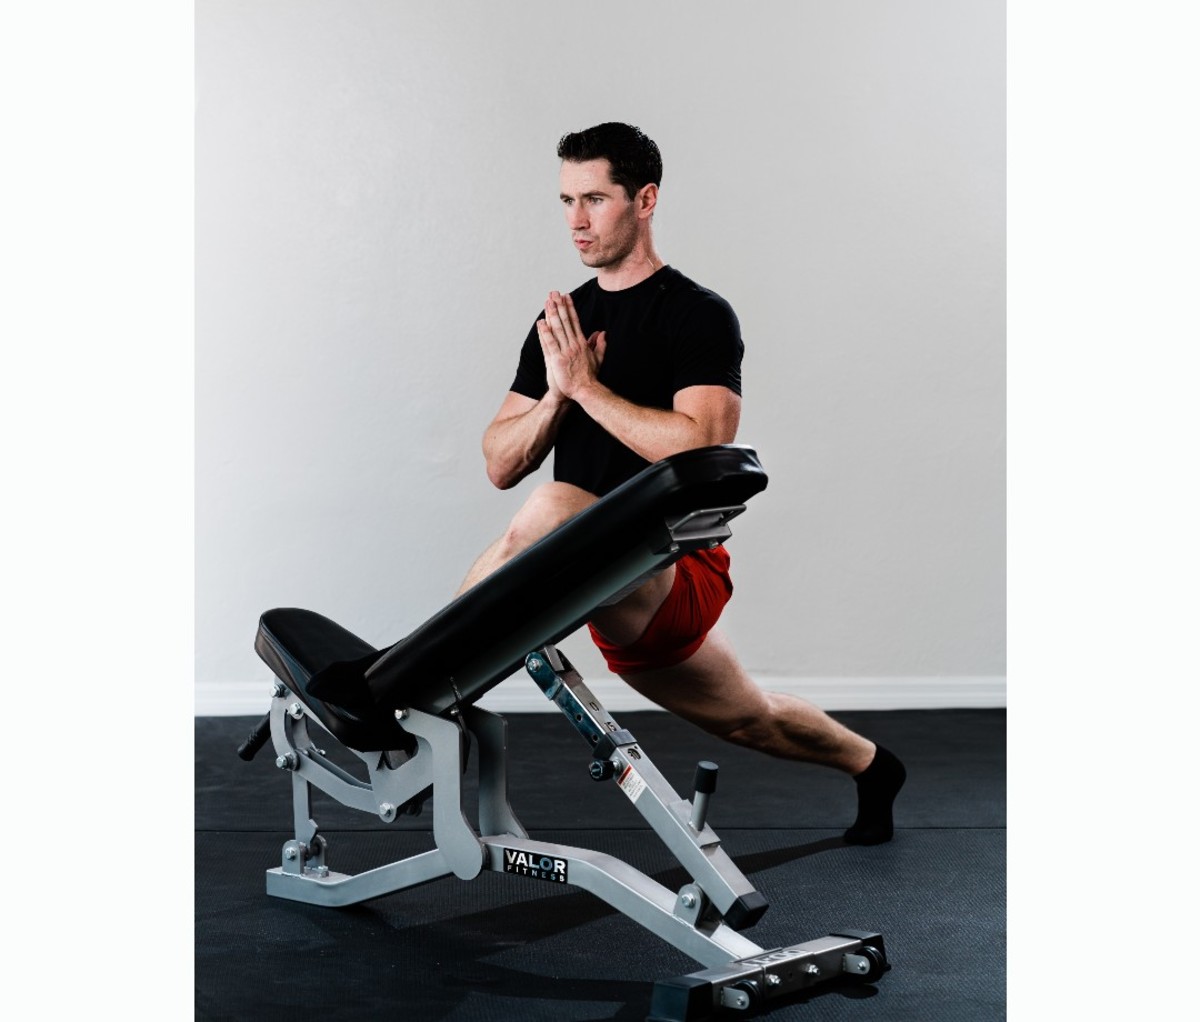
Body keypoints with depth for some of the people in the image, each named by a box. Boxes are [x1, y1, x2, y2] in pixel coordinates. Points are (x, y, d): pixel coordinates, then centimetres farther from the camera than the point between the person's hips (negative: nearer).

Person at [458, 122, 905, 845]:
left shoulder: (699, 316, -9)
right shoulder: (562, 323, 11)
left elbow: (702, 447, -25)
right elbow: (501, 465, 7)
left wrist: (587, 385, -21)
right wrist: (556, 395, -12)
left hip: (677, 572, -8)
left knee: (555, 510, -35)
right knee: (749, 719, 25)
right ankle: (871, 766, 53)